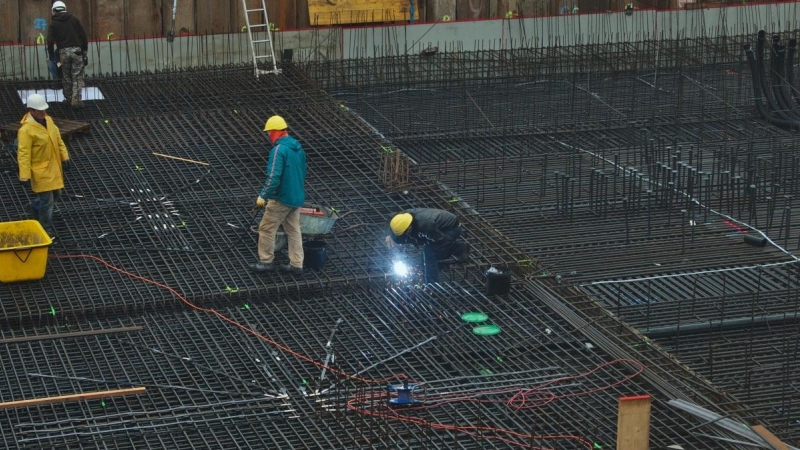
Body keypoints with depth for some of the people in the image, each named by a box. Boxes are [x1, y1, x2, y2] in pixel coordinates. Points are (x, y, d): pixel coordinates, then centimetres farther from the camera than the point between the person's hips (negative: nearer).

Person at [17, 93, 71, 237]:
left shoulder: (48, 120, 2)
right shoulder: (26, 130, -23)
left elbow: (58, 140, 11)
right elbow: (23, 154, -24)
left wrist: (64, 157, 10)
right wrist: (25, 176, -25)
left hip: (53, 167, 8)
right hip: (40, 171, -8)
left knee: (54, 193, 22)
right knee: (47, 200, 0)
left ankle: (35, 207, 47)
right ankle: (46, 228, 17)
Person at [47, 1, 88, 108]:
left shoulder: (53, 23, 5)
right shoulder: (74, 19, 7)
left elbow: (50, 40, -1)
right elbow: (83, 34, 4)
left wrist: (51, 54, 10)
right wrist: (85, 50, 11)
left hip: (63, 51, 0)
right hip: (77, 50, 0)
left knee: (66, 77, 13)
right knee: (77, 77, 1)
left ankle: (68, 98, 17)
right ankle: (76, 100, -4)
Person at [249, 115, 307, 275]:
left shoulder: (279, 150, -20)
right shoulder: (298, 147, 8)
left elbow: (273, 177, -26)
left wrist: (263, 195, -19)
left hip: (281, 199, -9)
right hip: (297, 197, 9)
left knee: (266, 228, 5)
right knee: (293, 230, 13)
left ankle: (266, 262, 12)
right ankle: (296, 265, 15)